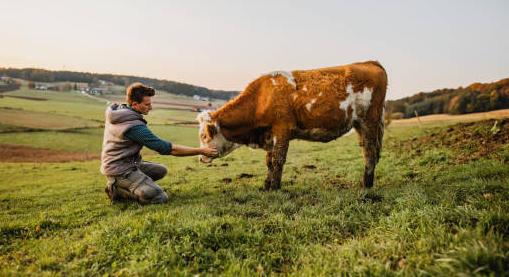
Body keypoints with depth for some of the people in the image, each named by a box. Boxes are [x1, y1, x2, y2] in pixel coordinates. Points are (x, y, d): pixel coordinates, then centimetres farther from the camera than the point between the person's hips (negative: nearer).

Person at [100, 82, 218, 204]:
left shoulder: (116, 109, 2)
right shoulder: (135, 126, -26)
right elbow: (167, 148, -26)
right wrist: (201, 151, -22)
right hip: (120, 170, -10)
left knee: (161, 170, 21)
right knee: (160, 198, -16)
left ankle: (119, 185, 9)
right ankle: (118, 191, -6)